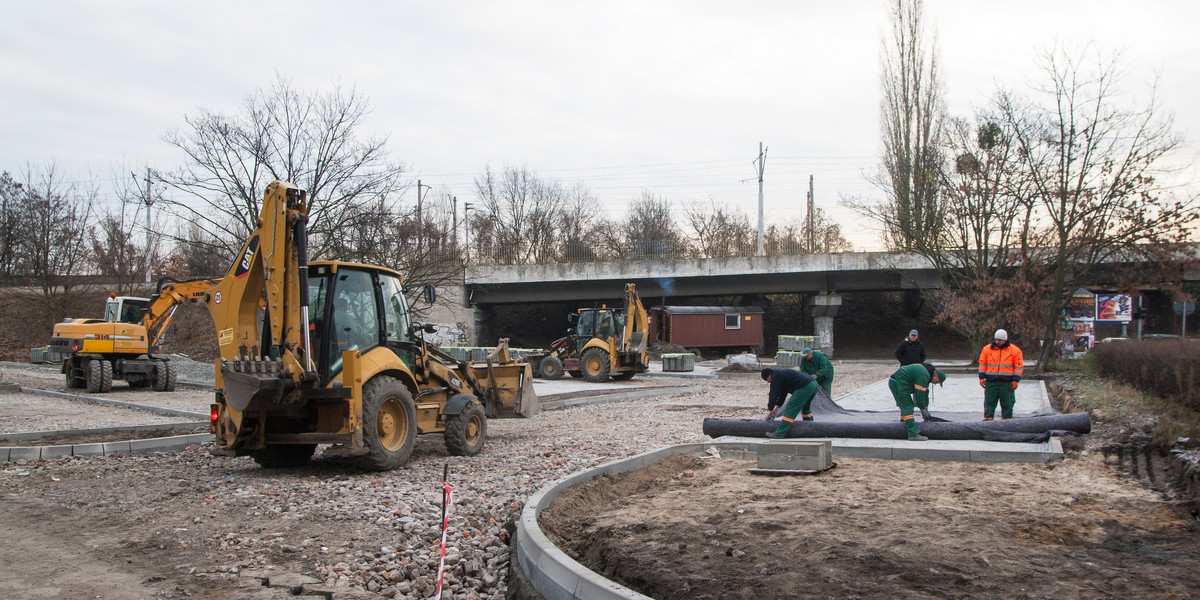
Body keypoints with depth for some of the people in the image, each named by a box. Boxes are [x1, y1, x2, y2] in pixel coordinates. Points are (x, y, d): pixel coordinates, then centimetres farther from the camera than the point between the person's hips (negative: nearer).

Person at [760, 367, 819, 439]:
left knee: (790, 409, -9)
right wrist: (777, 407, 29)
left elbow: (773, 394, -5)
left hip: (805, 387, -10)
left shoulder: (775, 376, -3)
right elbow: (783, 393, 32)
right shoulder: (781, 373, 28)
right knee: (805, 408, 29)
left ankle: (780, 433, -12)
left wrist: (770, 410, 1)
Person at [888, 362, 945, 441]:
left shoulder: (927, 375, 14)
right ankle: (913, 434, -17)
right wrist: (923, 409, -10)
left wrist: (926, 407, 19)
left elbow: (925, 392, 21)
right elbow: (919, 393, -19)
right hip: (897, 383, -11)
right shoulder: (923, 374, -19)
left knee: (907, 405, 22)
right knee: (907, 407, -13)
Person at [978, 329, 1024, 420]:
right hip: (991, 382, 1)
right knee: (989, 403, 2)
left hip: (1007, 383, -1)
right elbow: (982, 364, 11)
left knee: (1007, 404, 4)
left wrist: (1015, 380, -4)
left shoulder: (1015, 350, 2)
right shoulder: (987, 349, 7)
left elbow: (1019, 366, 2)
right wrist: (982, 377, 3)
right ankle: (987, 418, 8)